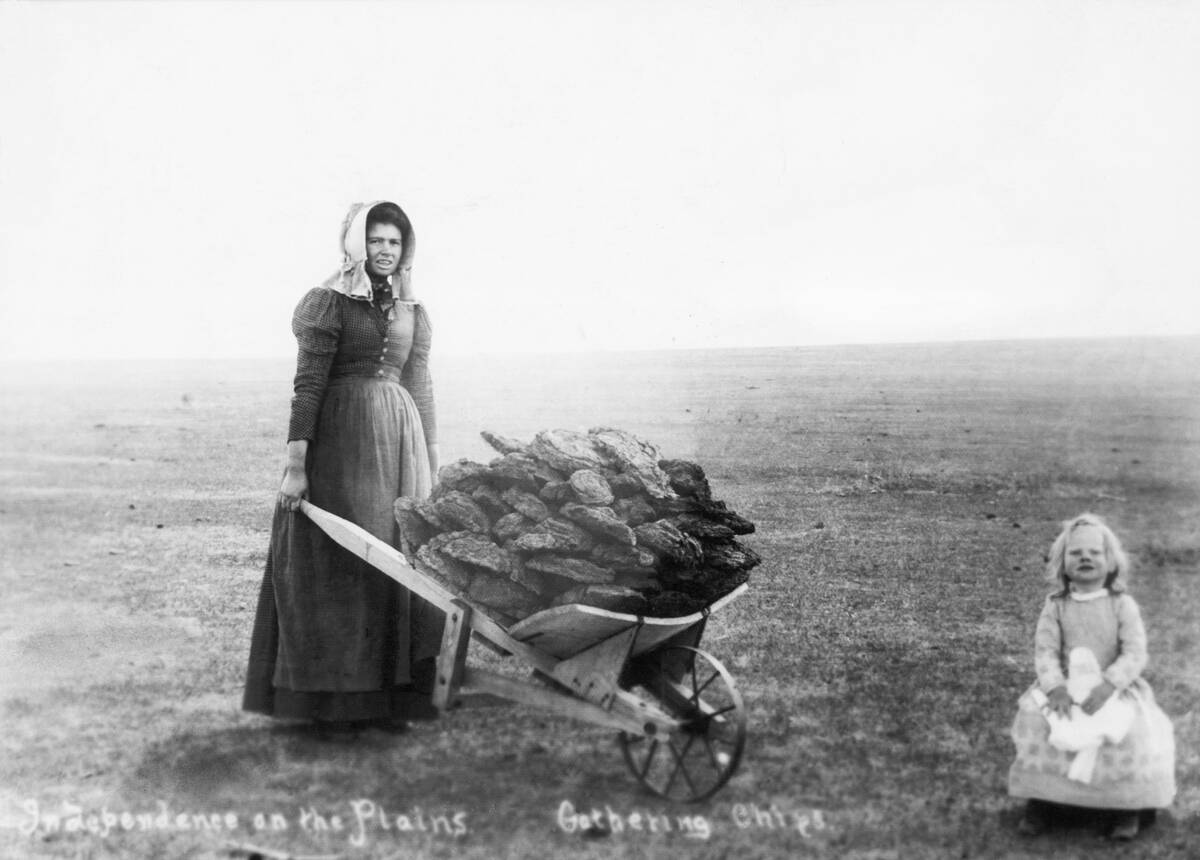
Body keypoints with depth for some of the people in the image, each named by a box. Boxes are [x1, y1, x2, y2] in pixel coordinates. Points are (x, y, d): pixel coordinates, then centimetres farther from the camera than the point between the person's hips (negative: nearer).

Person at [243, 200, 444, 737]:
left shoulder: (413, 311, 13)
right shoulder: (330, 303, -4)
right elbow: (308, 386, -10)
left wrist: (431, 461, 14)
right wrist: (295, 465, -15)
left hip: (400, 441, 6)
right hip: (340, 439, -5)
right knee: (338, 563, -2)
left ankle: (388, 694, 15)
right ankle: (331, 702, 7)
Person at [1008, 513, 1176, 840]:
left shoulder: (1122, 605, 0)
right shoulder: (1055, 607, 5)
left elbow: (1134, 654, -8)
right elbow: (1045, 651, -3)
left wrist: (1107, 686, -22)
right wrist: (1056, 688, -21)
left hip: (1115, 687, -1)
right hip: (1065, 687, 1)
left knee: (1127, 729, -29)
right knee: (1036, 721, -24)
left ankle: (1126, 806, -7)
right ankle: (1041, 800, -7)